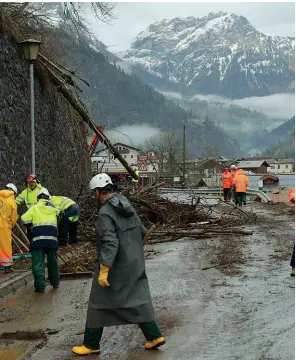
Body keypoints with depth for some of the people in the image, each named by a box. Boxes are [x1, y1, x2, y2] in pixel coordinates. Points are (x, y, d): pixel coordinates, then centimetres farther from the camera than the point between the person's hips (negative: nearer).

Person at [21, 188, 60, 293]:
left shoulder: (34, 208, 6)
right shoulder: (53, 208, 18)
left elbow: (25, 219, -6)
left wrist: (29, 227, 12)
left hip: (38, 237, -3)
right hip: (52, 237, 4)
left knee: (38, 262, -3)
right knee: (53, 260, 17)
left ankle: (40, 286, -9)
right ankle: (55, 282, 26)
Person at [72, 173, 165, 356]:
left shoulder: (106, 212, -18)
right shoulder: (127, 205, 6)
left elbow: (110, 243, -26)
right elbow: (142, 231, 13)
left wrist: (104, 270, -28)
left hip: (115, 265, -7)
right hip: (136, 264, 7)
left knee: (99, 305, 5)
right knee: (139, 300, 14)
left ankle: (91, 345, 15)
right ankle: (154, 336, 12)